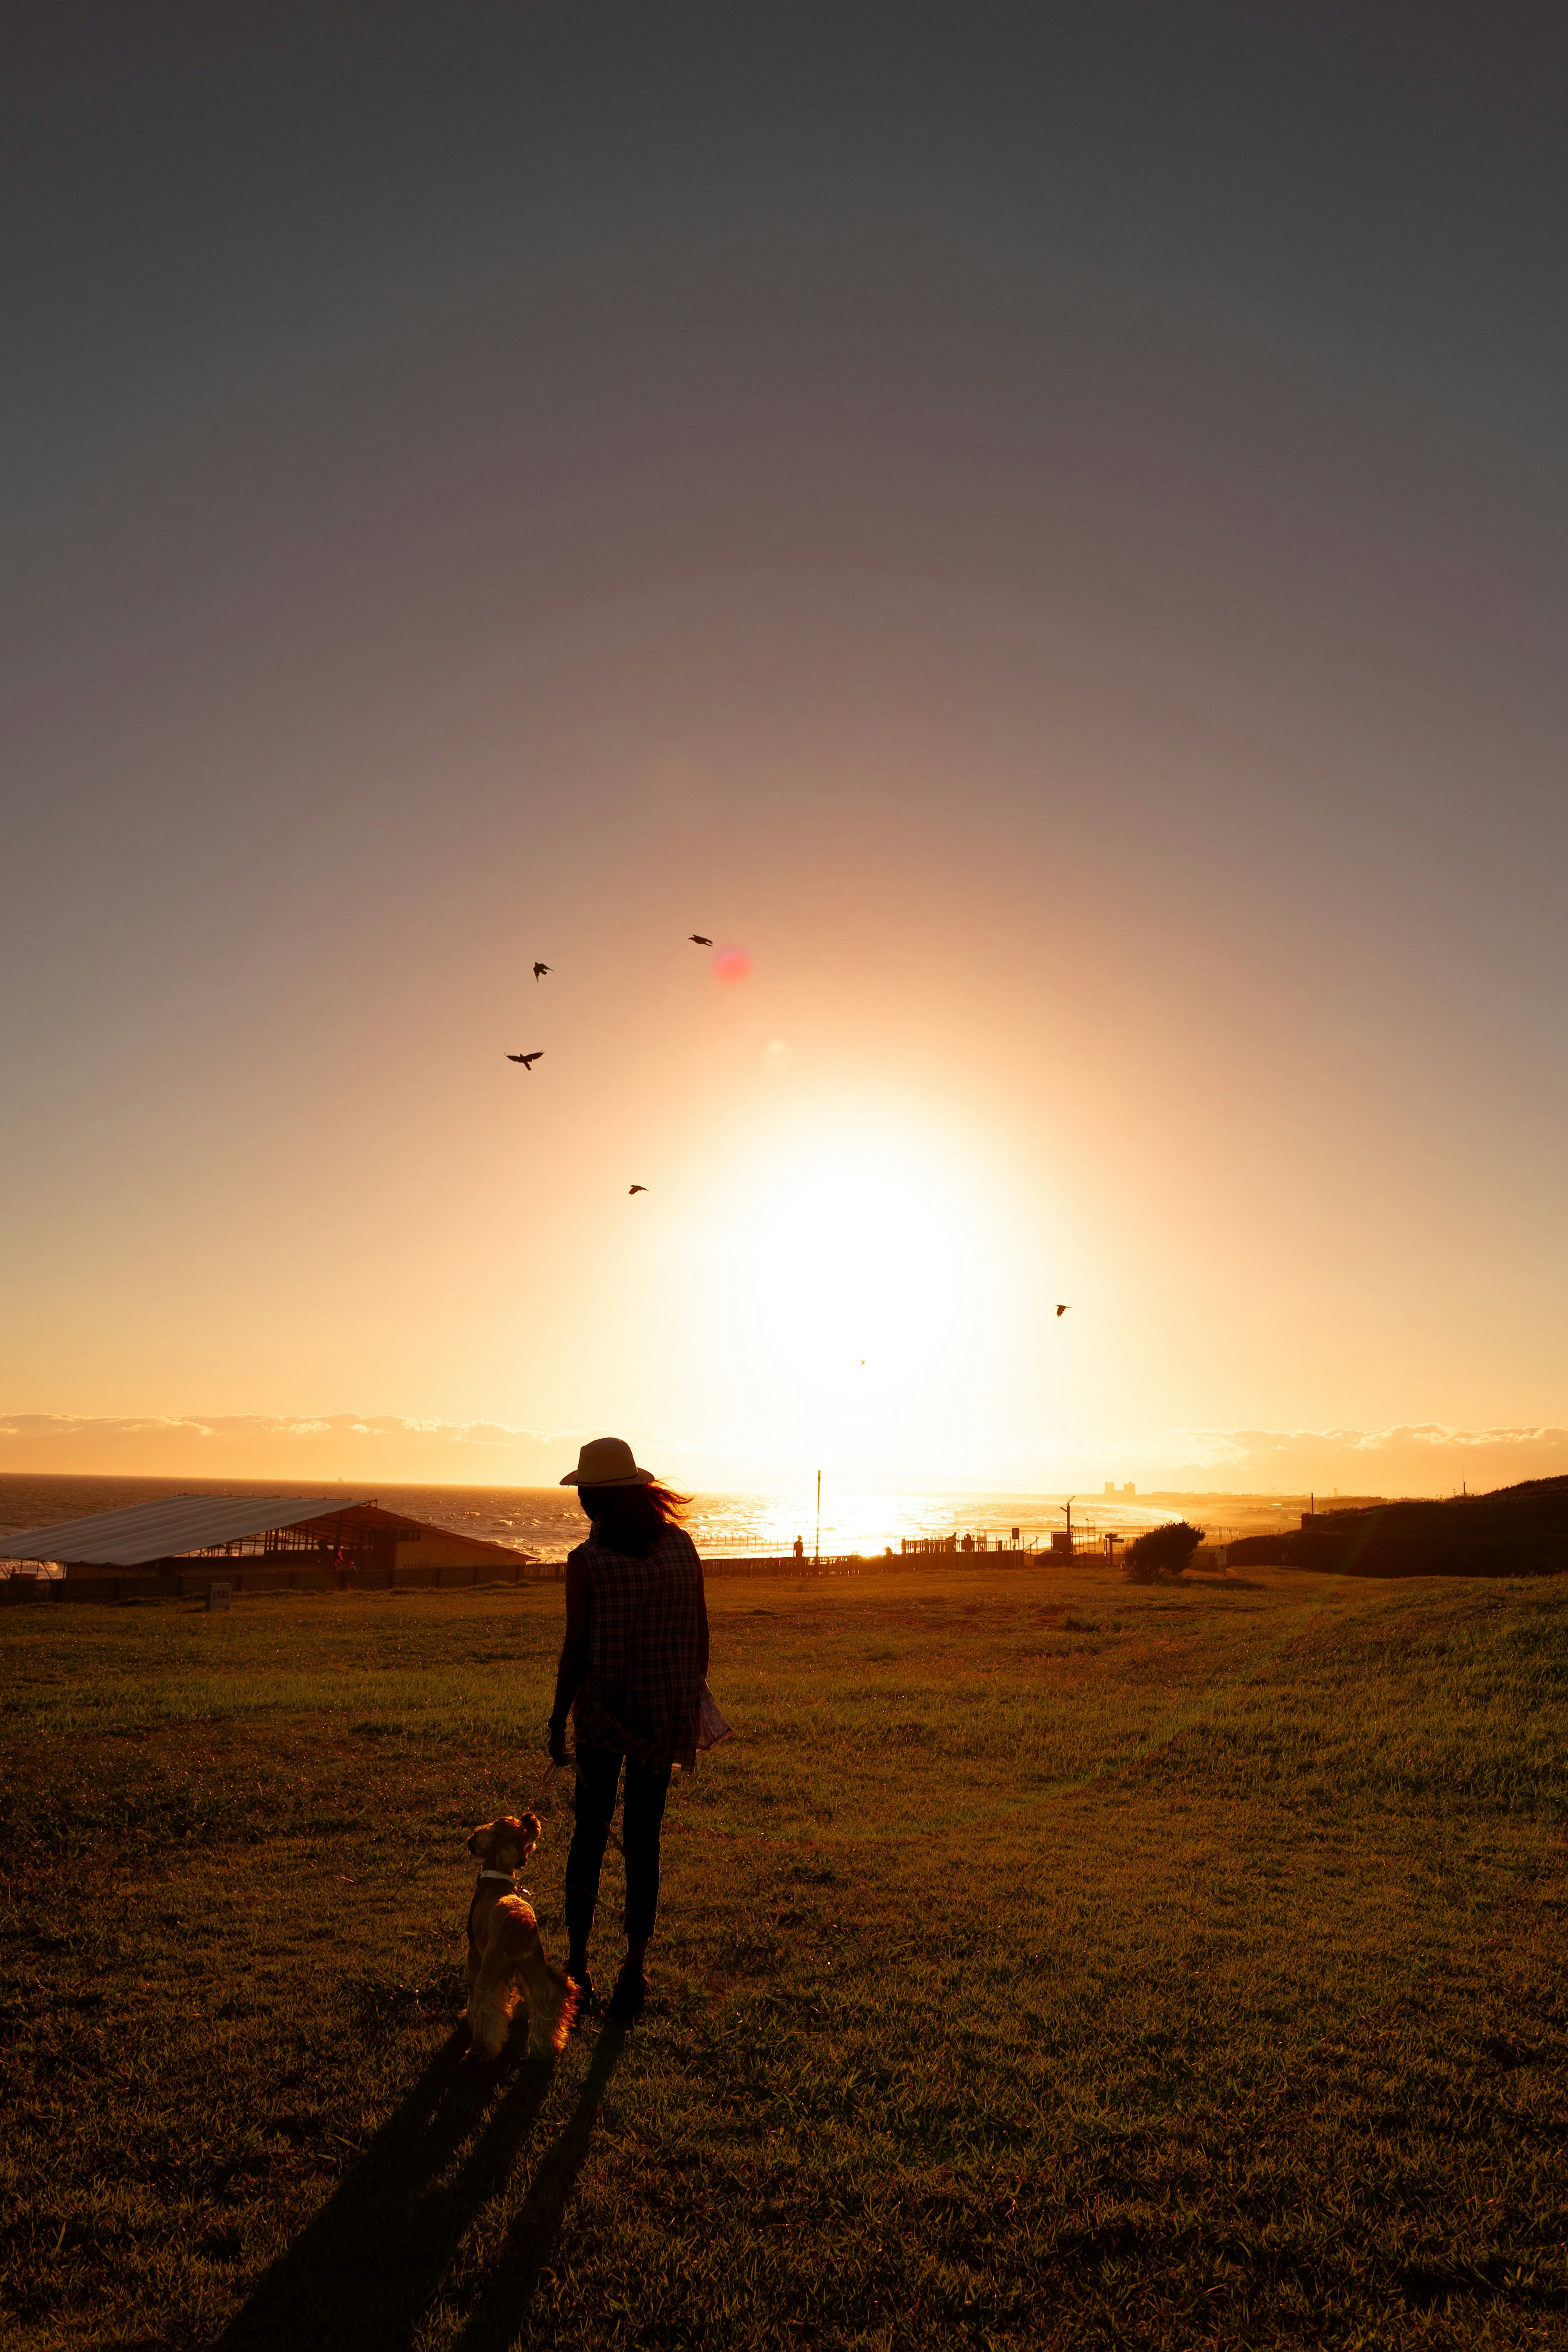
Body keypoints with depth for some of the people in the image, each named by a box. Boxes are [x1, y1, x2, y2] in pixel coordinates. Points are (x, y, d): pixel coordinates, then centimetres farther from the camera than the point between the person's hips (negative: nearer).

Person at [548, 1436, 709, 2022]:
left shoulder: (586, 1562, -13)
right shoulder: (680, 1544, -2)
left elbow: (576, 1649, -12)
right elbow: (700, 1633, 2)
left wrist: (558, 1720, 0)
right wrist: (693, 1701, 14)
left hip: (603, 1710, -2)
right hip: (666, 1712, 2)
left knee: (590, 1833, 15)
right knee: (643, 1838, 12)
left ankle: (577, 1964, 22)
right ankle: (636, 1962, 8)